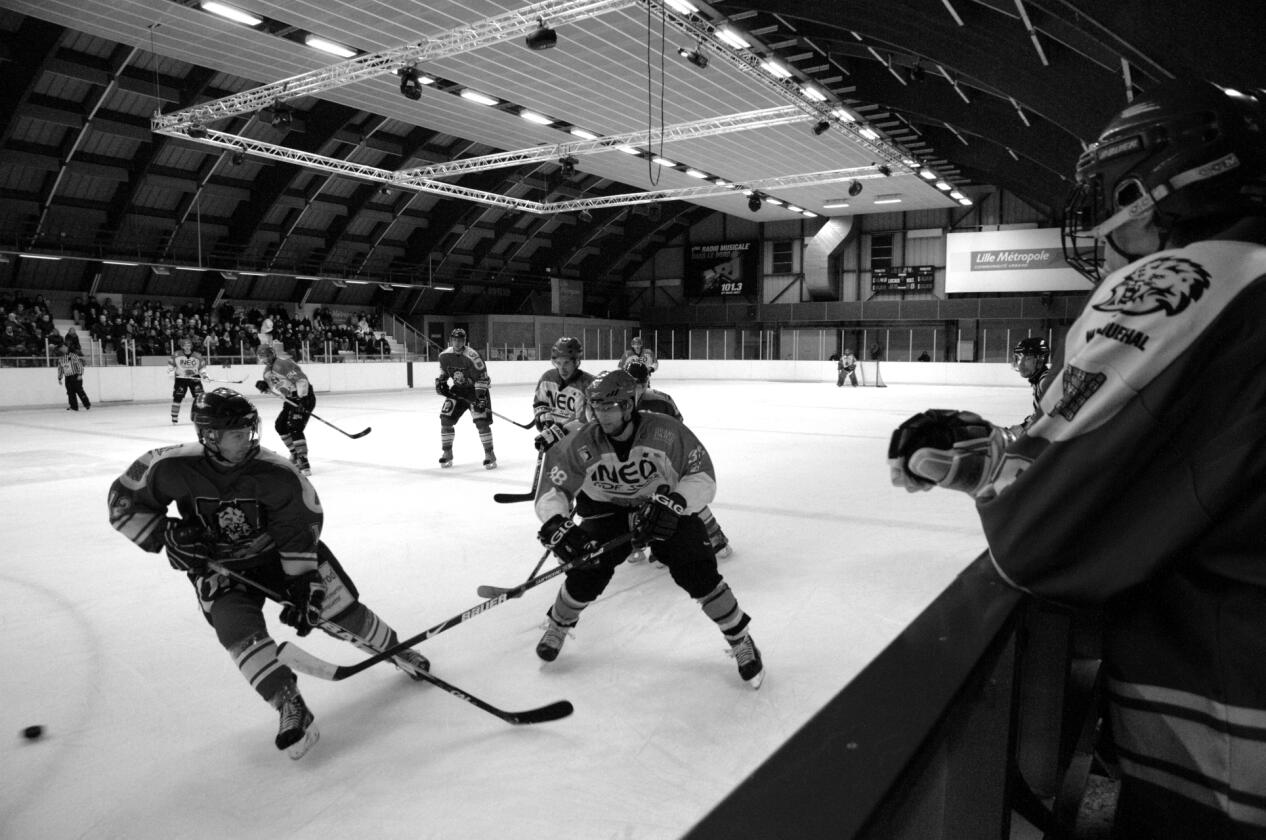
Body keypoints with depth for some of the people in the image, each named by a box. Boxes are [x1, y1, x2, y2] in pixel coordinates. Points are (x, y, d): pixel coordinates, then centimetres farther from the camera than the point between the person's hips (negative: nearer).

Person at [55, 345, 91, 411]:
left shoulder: (72, 355, -9)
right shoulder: (60, 358, 10)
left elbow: (79, 364, -12)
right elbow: (60, 368, 19)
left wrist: (80, 374, -18)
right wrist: (59, 378, 16)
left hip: (76, 376, -6)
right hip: (67, 378, 6)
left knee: (79, 391, -9)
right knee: (70, 392, 1)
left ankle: (87, 405, -2)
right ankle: (74, 407, 6)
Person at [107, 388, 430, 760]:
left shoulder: (277, 475, -25)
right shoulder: (173, 467, -22)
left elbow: (301, 532, -19)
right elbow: (124, 500, -7)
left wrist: (303, 587, -22)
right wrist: (167, 535, -19)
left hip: (281, 554, -1)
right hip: (217, 567, 1)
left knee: (336, 609, -2)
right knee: (238, 628, -24)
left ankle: (393, 648, 25)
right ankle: (290, 706, -17)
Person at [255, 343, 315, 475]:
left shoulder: (282, 364, -17)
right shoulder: (267, 371, 14)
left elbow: (301, 379, -26)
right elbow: (274, 389, 23)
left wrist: (303, 399, -32)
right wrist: (264, 386, 1)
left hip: (304, 397, -10)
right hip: (291, 399, 10)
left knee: (295, 428, -21)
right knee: (280, 425, 14)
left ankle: (304, 462, -21)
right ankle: (295, 454, 28)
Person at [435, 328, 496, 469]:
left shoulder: (471, 356, -24)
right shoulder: (444, 355, -6)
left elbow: (482, 377, -22)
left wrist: (481, 396, -27)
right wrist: (440, 382, 2)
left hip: (476, 389, -5)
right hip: (457, 390, 5)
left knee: (481, 422, -16)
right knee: (446, 418, -4)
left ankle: (489, 454, -3)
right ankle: (447, 453, 12)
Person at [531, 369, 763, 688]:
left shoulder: (667, 432, -26)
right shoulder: (580, 445, -20)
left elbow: (703, 479, -21)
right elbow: (552, 490, -17)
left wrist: (672, 503, -37)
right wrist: (556, 526, -36)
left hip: (667, 508, -1)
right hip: (607, 510, 2)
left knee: (698, 573, -14)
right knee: (588, 570, -13)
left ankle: (741, 641, 9)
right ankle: (557, 626, 21)